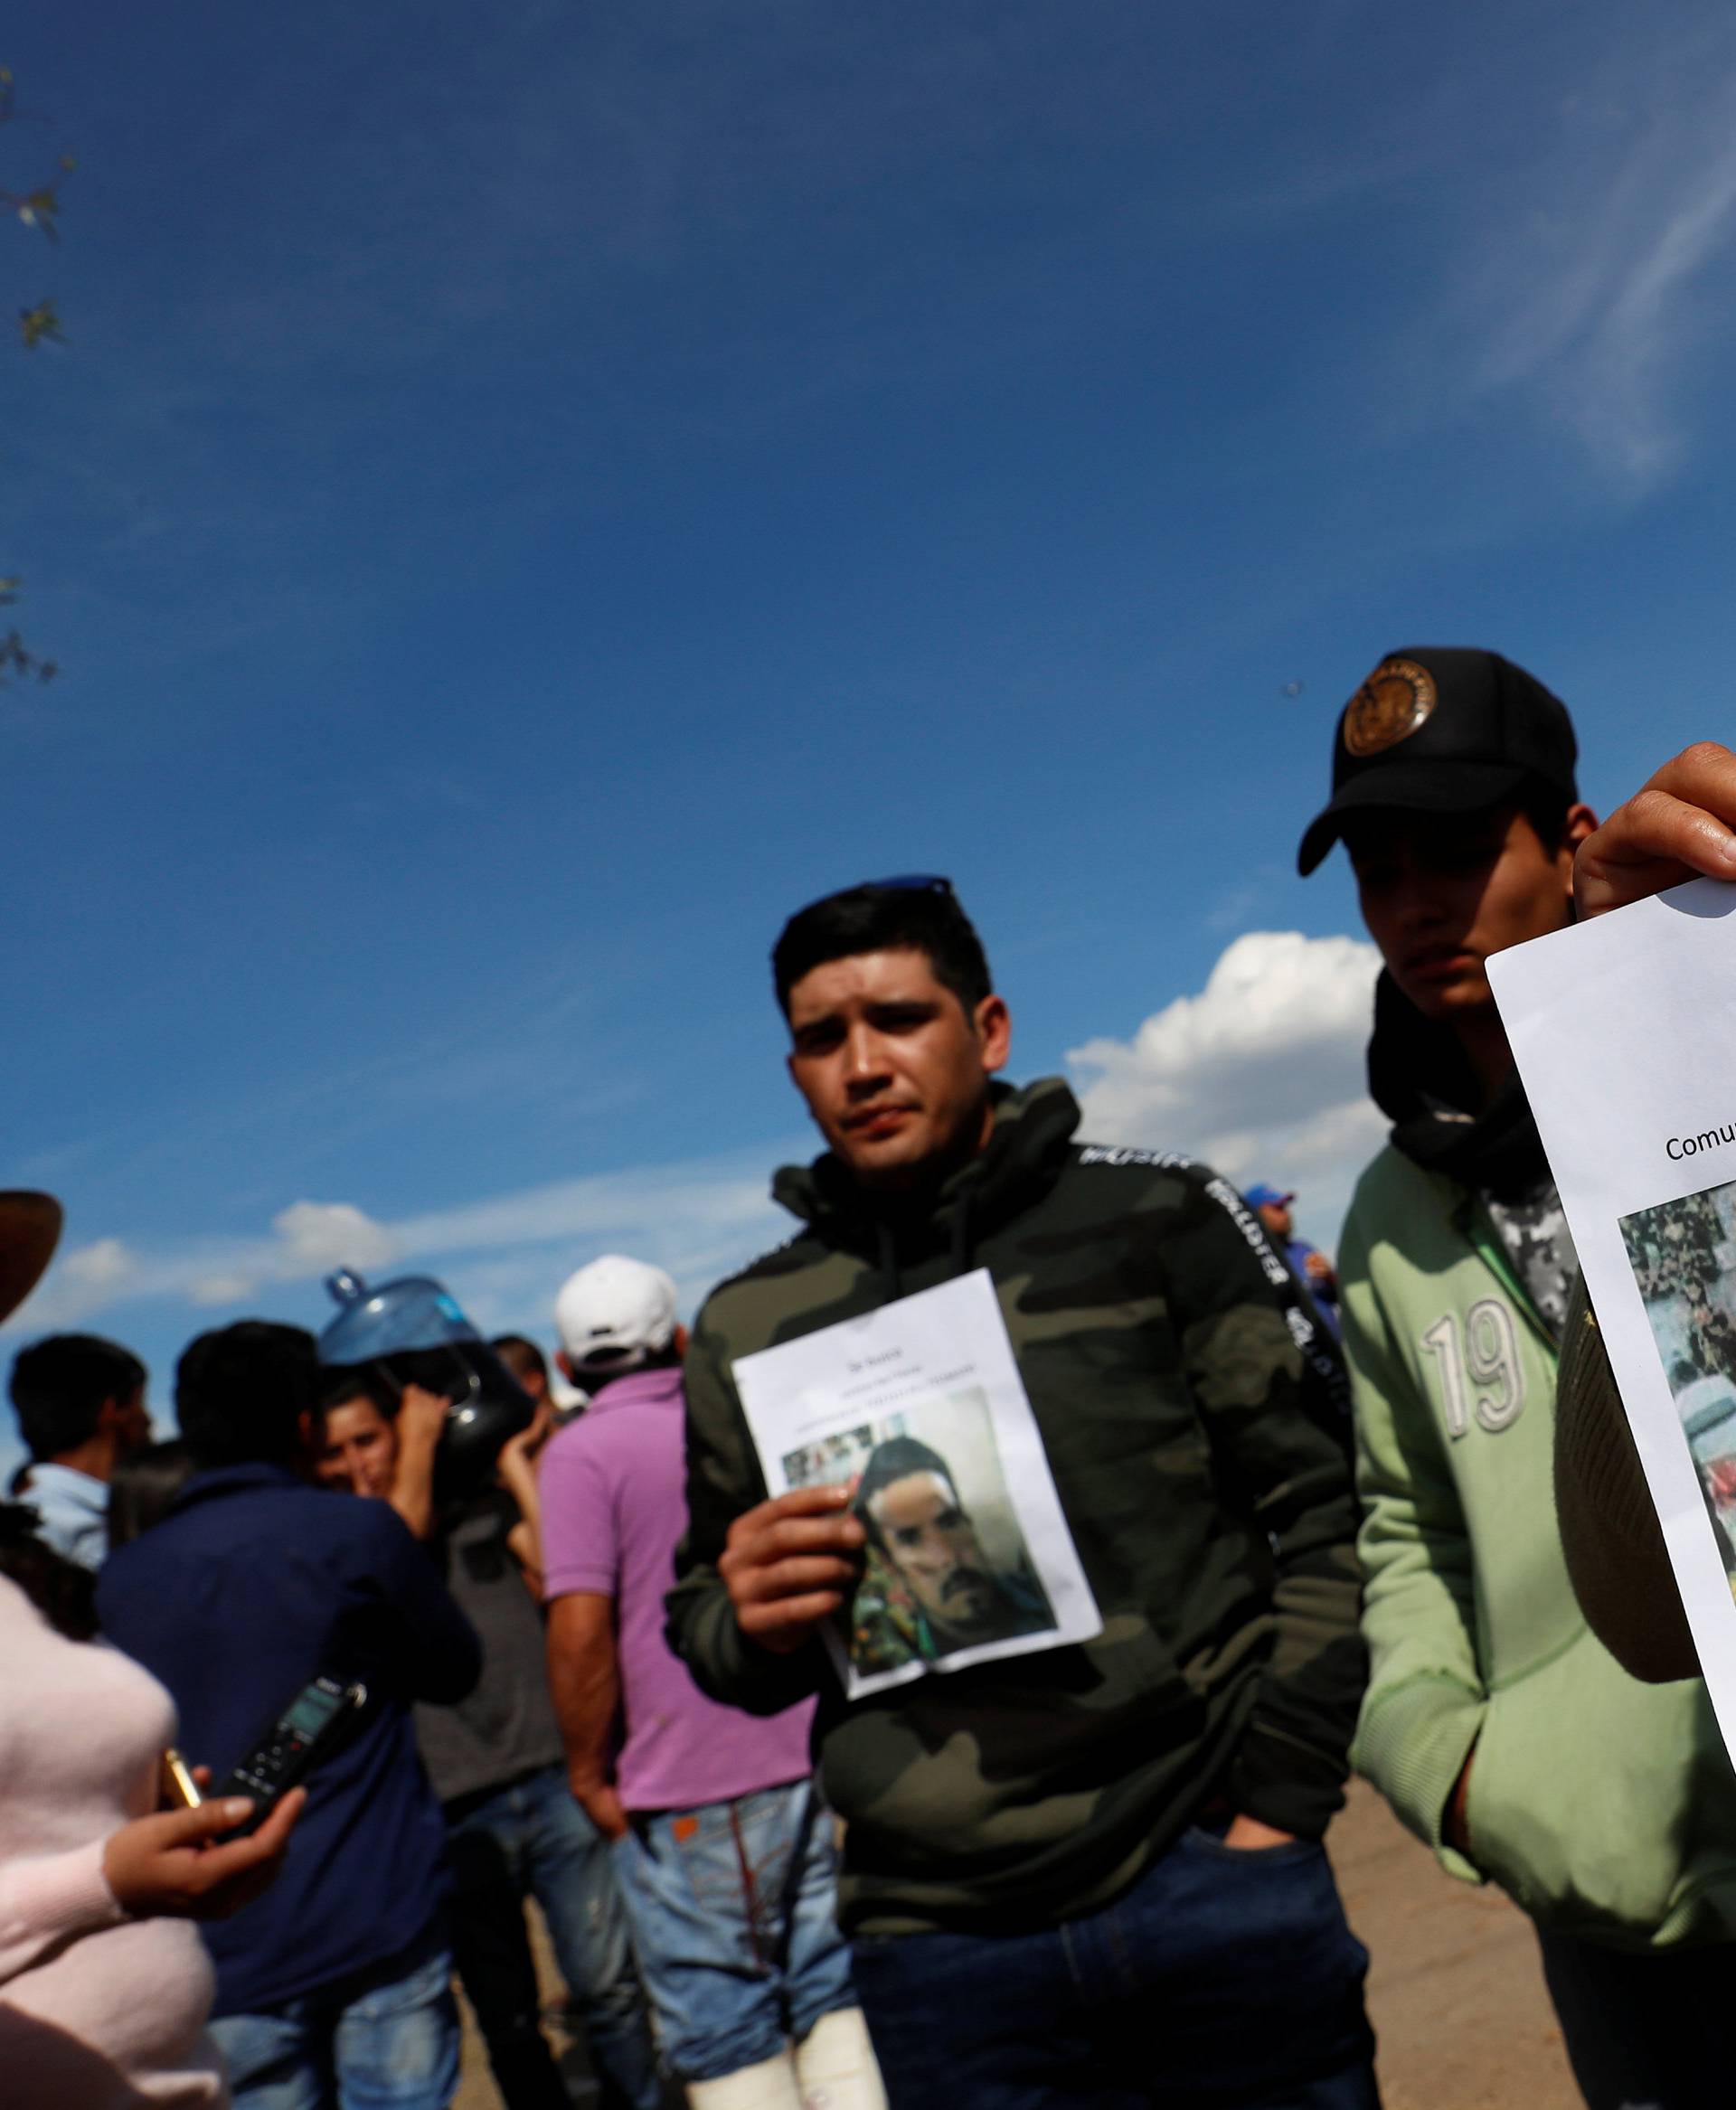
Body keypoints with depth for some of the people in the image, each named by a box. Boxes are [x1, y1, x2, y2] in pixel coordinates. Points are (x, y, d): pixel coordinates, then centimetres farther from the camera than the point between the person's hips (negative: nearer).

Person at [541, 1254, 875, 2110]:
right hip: (821, 1763, 6)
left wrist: (590, 1774, -6)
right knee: (836, 2009, 14)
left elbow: (580, 1624, -19)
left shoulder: (581, 1452, -10)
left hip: (694, 1801, -5)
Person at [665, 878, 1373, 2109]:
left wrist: (1280, 1795, -6)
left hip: (1212, 1874, -2)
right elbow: (705, 1624, 14)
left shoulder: (1157, 1216, -1)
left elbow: (1322, 1505, -1)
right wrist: (754, 1625, -7)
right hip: (939, 1941, 2)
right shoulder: (747, 1328, 6)